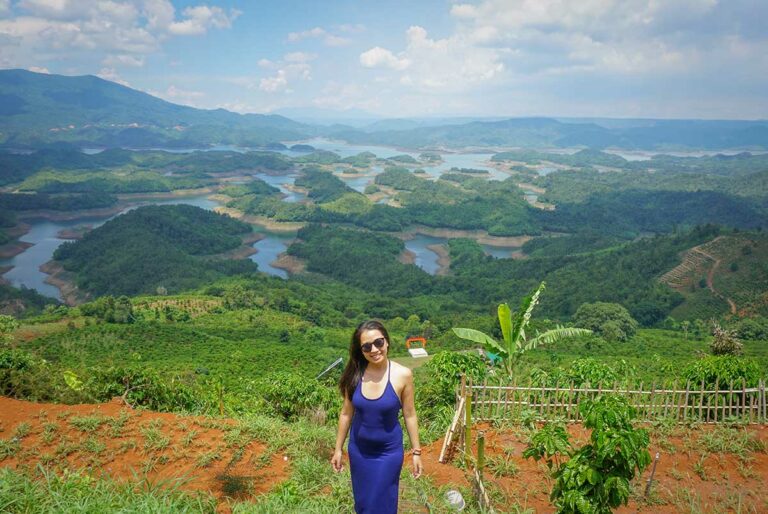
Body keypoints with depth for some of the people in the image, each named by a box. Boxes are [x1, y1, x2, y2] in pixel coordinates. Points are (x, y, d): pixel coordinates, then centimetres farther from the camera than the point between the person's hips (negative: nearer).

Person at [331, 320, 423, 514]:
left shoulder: (403, 375, -17)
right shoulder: (355, 374, -12)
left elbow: (409, 415, -7)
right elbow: (346, 413, 0)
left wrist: (416, 452, -3)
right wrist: (338, 448, 5)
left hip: (389, 451, -2)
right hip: (358, 449, 2)